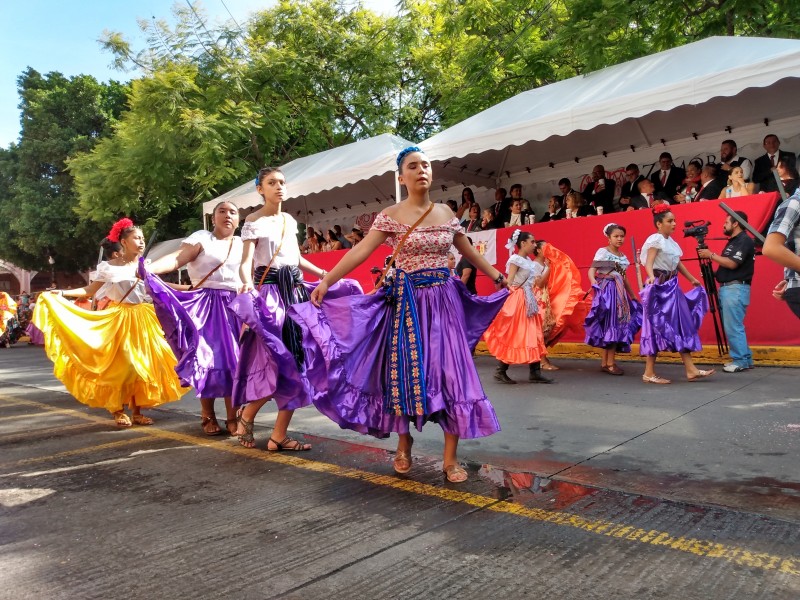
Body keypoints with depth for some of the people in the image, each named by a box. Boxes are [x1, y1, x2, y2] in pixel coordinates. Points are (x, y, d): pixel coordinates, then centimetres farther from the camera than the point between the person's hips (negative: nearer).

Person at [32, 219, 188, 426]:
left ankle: (137, 411, 12)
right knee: (119, 365, -2)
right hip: (118, 319, -3)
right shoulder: (108, 267, -2)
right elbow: (90, 290, 1)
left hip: (142, 318, 3)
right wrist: (62, 293, -9)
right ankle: (118, 411, 10)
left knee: (142, 364, 2)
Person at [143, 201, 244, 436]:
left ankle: (233, 416, 8)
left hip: (234, 306, 4)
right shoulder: (201, 238, 0)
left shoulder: (242, 244, 15)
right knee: (205, 357, -1)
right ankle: (208, 416, 12)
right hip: (205, 305, -3)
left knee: (233, 358, 0)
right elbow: (176, 259, -15)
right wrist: (149, 268, -33)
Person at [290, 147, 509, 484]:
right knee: (405, 371, 3)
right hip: (407, 302, -3)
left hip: (444, 300, 3)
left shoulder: (446, 213, 9)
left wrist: (497, 275, 26)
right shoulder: (390, 216, -3)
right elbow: (361, 251, -10)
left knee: (451, 373, -2)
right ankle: (404, 446, 25)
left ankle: (450, 458, 7)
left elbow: (468, 251, 21)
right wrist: (326, 281, -18)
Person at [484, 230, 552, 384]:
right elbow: (509, 283, -14)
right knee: (513, 336, -5)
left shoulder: (529, 261, 15)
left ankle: (534, 373, 9)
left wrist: (548, 267, 11)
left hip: (529, 301, 9)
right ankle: (500, 371, 4)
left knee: (533, 336, 6)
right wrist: (507, 302, -19)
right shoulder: (515, 259, -10)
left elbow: (538, 282, 16)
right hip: (518, 301, -9)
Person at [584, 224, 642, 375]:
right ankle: (607, 362, -2)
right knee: (607, 324, -7)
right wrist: (593, 282, -35)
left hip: (619, 292, 7)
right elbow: (591, 270, -14)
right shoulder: (602, 251, -4)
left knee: (617, 325, 5)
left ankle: (607, 362, 10)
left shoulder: (623, 256, 16)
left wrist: (633, 296, 26)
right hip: (606, 290, -7)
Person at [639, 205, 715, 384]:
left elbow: (678, 264, 24)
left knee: (682, 325, 8)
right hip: (659, 287, -9)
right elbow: (648, 262, -25)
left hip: (672, 286, 9)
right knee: (657, 327, -6)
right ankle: (649, 373, 1)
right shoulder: (656, 239, -11)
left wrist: (693, 279, 31)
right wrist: (651, 277, -44)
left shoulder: (670, 241, 14)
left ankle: (691, 370, 12)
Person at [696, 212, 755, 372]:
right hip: (726, 287, 10)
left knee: (733, 326, -8)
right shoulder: (733, 241, 20)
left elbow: (732, 264, -19)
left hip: (736, 288, -10)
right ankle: (744, 358, 17)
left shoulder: (745, 240, -10)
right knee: (731, 326, 11)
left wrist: (711, 255, -13)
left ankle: (741, 360, -2)